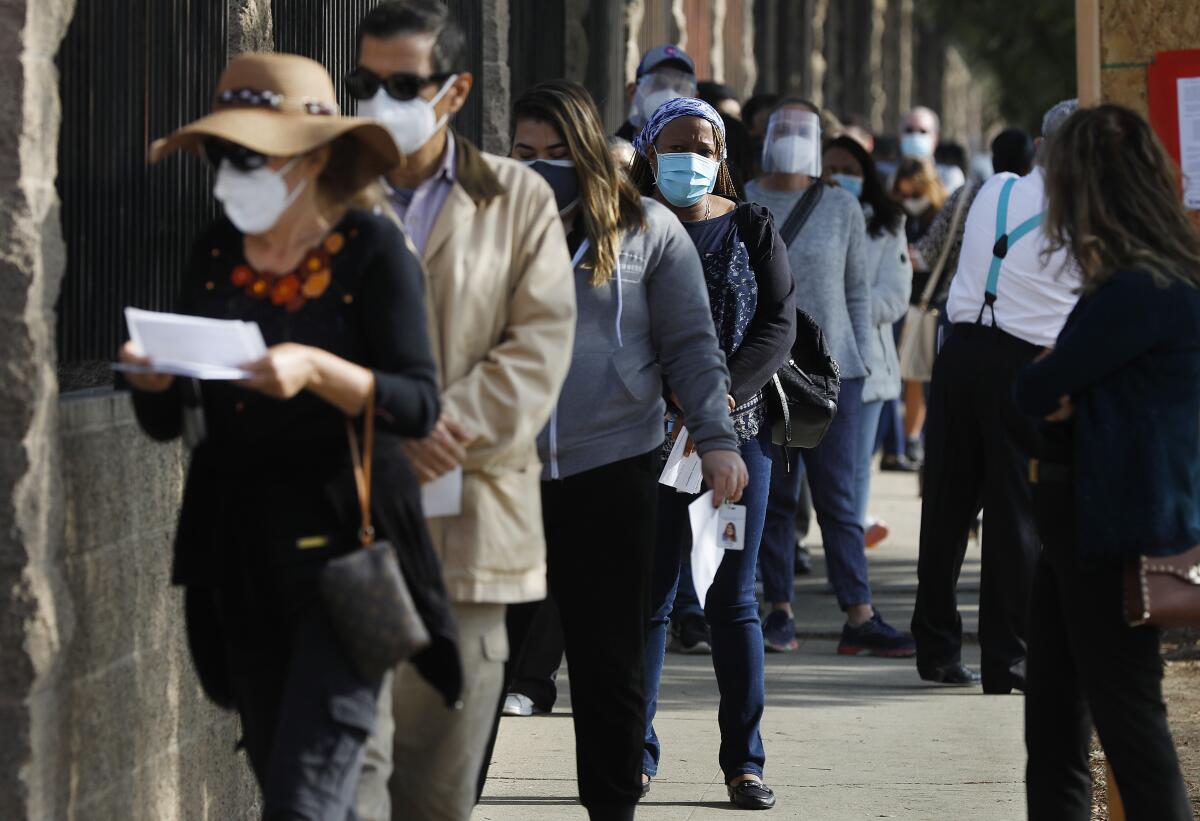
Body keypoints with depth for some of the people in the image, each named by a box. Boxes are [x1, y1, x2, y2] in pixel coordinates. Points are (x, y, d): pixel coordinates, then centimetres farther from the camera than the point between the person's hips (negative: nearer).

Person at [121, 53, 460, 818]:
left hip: (343, 539, -6)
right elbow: (169, 423, 10)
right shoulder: (215, 254, 8)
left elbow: (419, 403, -14)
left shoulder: (371, 246, -7)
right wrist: (154, 377, -11)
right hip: (240, 546, 6)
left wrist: (316, 369, -28)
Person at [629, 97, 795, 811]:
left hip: (737, 431, 1)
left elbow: (779, 326, -1)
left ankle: (744, 759, 7)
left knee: (733, 598, 2)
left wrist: (723, 396, -16)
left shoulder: (753, 230, 6)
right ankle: (636, 751, 7)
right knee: (646, 596, 0)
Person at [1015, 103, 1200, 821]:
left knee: (1128, 721, -4)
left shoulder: (1140, 292, -21)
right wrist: (1061, 392, -5)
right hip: (1085, 520, 10)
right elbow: (1045, 396, 15)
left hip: (1119, 531, -10)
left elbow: (1036, 393, -16)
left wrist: (1046, 388, 3)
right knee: (1054, 727, 14)